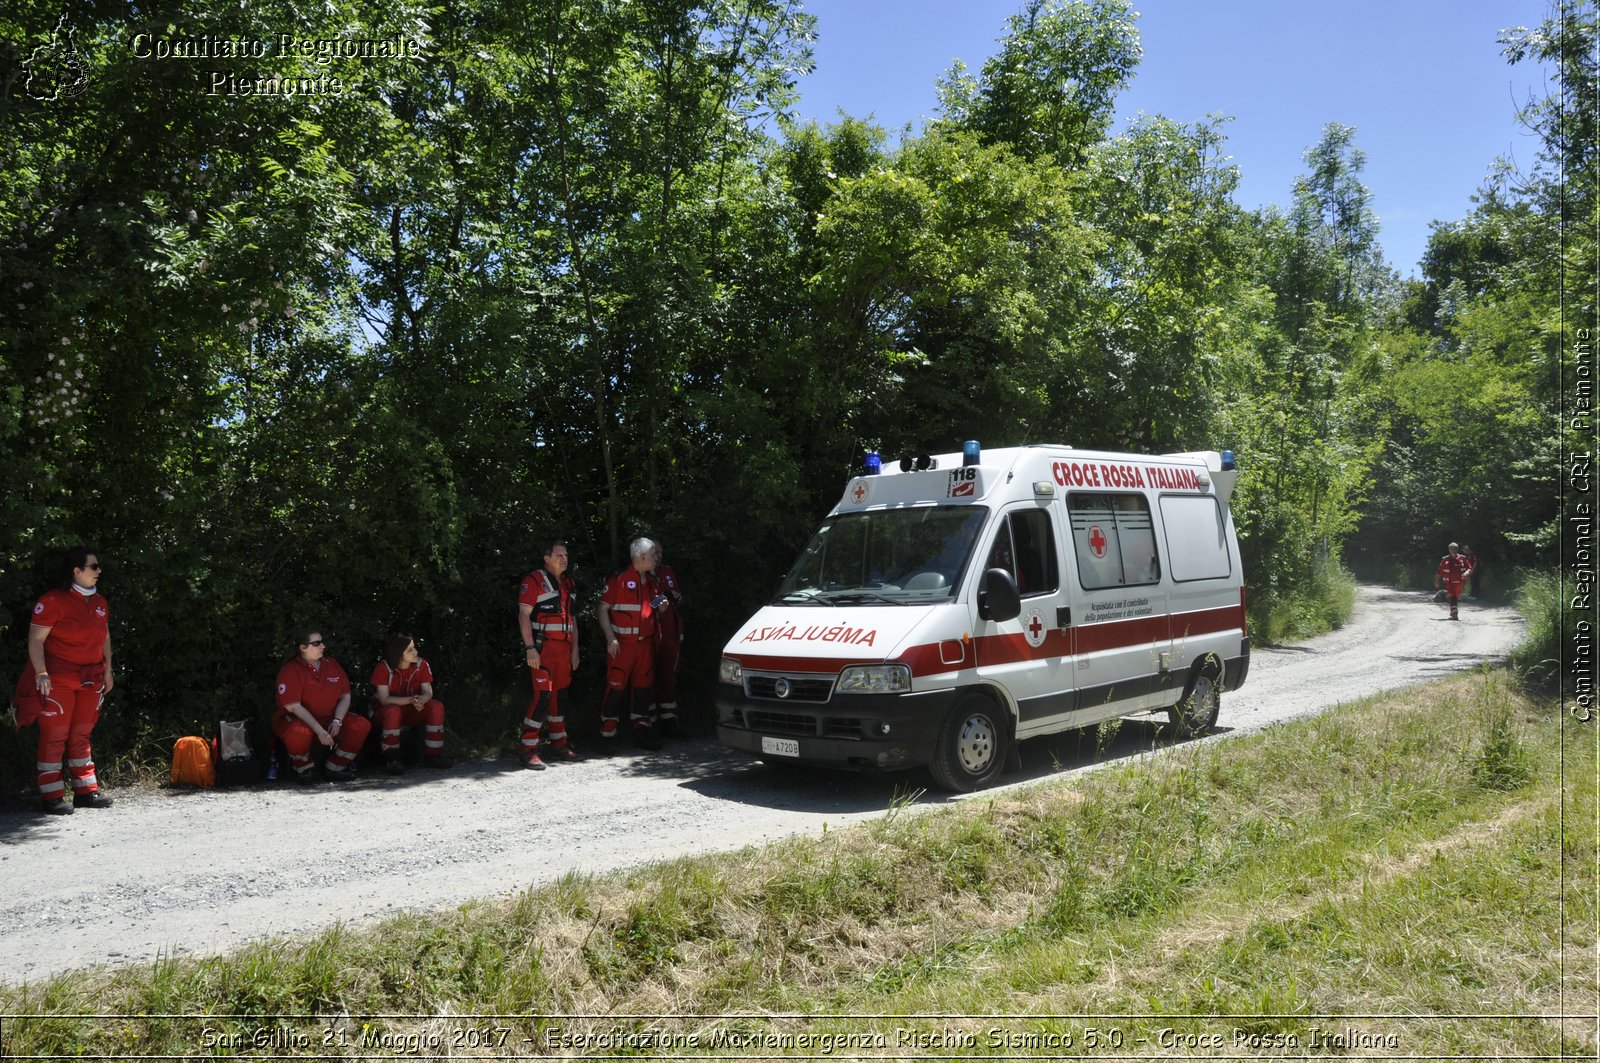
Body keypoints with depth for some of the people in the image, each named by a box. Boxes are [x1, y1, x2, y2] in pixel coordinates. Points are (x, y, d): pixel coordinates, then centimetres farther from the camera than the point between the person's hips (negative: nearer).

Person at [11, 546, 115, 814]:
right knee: (54, 737, -2)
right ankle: (51, 797, 4)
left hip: (90, 680, 7)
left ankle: (86, 791, 17)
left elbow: (105, 638, 18)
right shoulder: (53, 600, -12)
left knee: (81, 736, 12)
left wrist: (107, 671, 14)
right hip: (58, 679, -7)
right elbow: (35, 639, -14)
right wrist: (41, 672, -21)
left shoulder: (99, 603, 10)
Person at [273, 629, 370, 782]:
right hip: (297, 720, -5)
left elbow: (345, 696, 5)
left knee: (361, 725, -16)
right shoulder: (291, 670, -14)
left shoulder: (332, 665, 3)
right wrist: (319, 730, -28)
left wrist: (337, 721, -13)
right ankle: (300, 768, -7)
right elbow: (293, 706, -21)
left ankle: (334, 767, 0)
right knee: (299, 732, -41)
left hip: (328, 719, 5)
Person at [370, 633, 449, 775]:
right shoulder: (383, 668, -19)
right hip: (387, 710, -4)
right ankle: (391, 759, -27)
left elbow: (428, 692, -12)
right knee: (393, 711, -38)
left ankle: (432, 756, -15)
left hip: (413, 711, 4)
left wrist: (421, 699, -37)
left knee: (437, 706, -23)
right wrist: (410, 700, -37)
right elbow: (384, 699, -23)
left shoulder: (421, 665, -9)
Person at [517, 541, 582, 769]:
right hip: (543, 648, -7)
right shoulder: (534, 580, -5)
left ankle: (558, 744, 22)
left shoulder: (568, 583, 17)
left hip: (564, 648, 7)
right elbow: (524, 615, -11)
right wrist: (530, 648, -18)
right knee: (543, 696, -13)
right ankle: (529, 751, -9)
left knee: (559, 696, 13)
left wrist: (575, 649, 16)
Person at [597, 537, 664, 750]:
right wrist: (610, 638, -15)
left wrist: (661, 606, 4)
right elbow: (603, 608, -9)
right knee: (616, 687, -6)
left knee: (643, 687, 11)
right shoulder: (619, 579, -8)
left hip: (645, 643, 7)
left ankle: (641, 729, 21)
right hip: (622, 644, -7)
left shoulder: (651, 582, 16)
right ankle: (607, 733, 1)